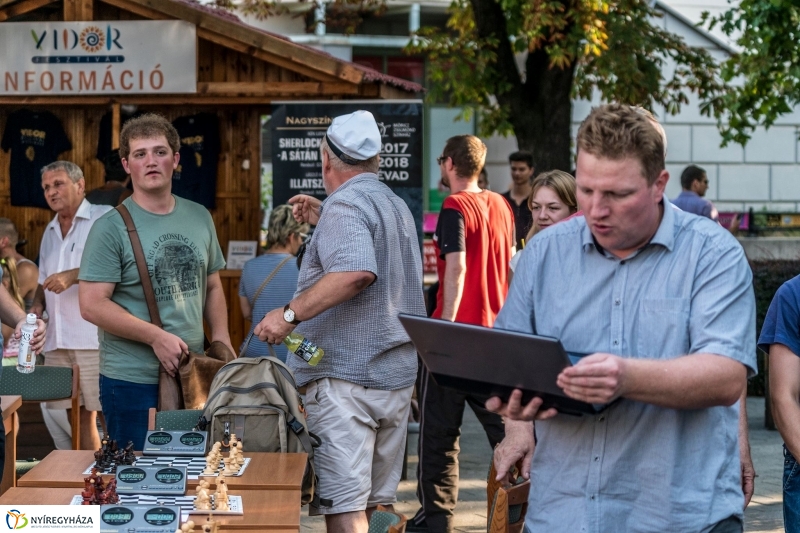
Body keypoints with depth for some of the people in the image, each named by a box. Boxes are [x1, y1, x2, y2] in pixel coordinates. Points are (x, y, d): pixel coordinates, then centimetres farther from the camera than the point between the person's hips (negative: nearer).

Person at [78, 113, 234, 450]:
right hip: (133, 382, -5)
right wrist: (156, 337, -19)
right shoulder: (111, 227, -8)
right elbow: (92, 305, -13)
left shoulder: (200, 218, 9)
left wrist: (222, 343, 5)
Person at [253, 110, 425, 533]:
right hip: (397, 374, 9)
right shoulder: (396, 204, 18)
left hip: (345, 377, -9)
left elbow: (356, 272, -30)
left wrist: (290, 313, -28)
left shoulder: (345, 205, -12)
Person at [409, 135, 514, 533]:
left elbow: (456, 268, -21)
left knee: (438, 432, 5)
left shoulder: (455, 207, -12)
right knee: (504, 423, 11)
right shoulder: (500, 205, 9)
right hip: (495, 329, 7)